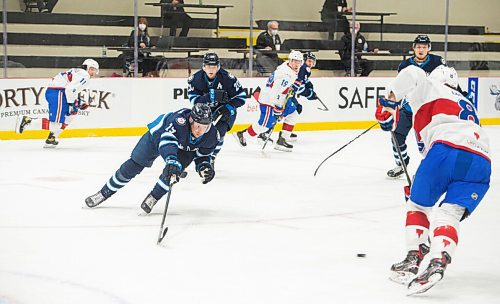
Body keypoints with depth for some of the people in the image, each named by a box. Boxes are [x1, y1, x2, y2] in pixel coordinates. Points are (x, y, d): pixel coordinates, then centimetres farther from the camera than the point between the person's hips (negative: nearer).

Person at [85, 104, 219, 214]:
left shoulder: (211, 136, -29)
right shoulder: (180, 119, -46)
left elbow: (202, 154, -10)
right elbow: (167, 141, -59)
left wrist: (204, 165, -30)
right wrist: (171, 161, -74)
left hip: (183, 148, 3)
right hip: (158, 134, -3)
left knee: (175, 170, -25)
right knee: (133, 165, 0)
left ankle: (152, 199, -2)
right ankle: (104, 193, 18)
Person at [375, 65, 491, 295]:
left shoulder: (431, 88, 22)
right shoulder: (467, 106, 41)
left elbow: (412, 74, -1)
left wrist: (389, 100, 10)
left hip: (447, 149, -5)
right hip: (481, 162, 5)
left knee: (418, 205, 15)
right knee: (449, 214, 6)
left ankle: (413, 259, 7)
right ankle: (438, 262, -18)